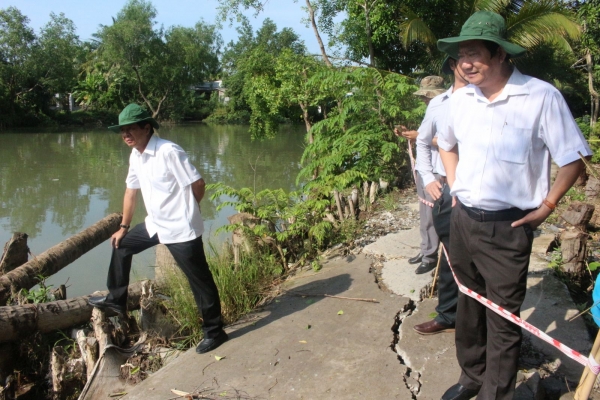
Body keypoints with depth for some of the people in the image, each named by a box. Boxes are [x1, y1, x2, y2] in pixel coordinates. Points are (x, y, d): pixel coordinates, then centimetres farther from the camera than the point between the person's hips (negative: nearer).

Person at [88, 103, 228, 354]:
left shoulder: (169, 152, -21)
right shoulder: (135, 156, 5)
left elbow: (197, 185, -18)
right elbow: (131, 191, 17)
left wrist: (184, 209, 1)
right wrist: (124, 227, 21)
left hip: (181, 229, -9)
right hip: (155, 224, 9)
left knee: (199, 280, 1)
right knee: (121, 245, 20)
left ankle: (214, 331, 15)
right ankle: (116, 299, 36)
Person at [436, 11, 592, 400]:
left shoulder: (541, 97, -15)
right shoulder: (461, 99, 3)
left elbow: (573, 159, -7)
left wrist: (546, 206, -8)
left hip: (507, 228, -6)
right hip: (462, 220, 6)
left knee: (502, 319, 4)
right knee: (469, 305, 20)